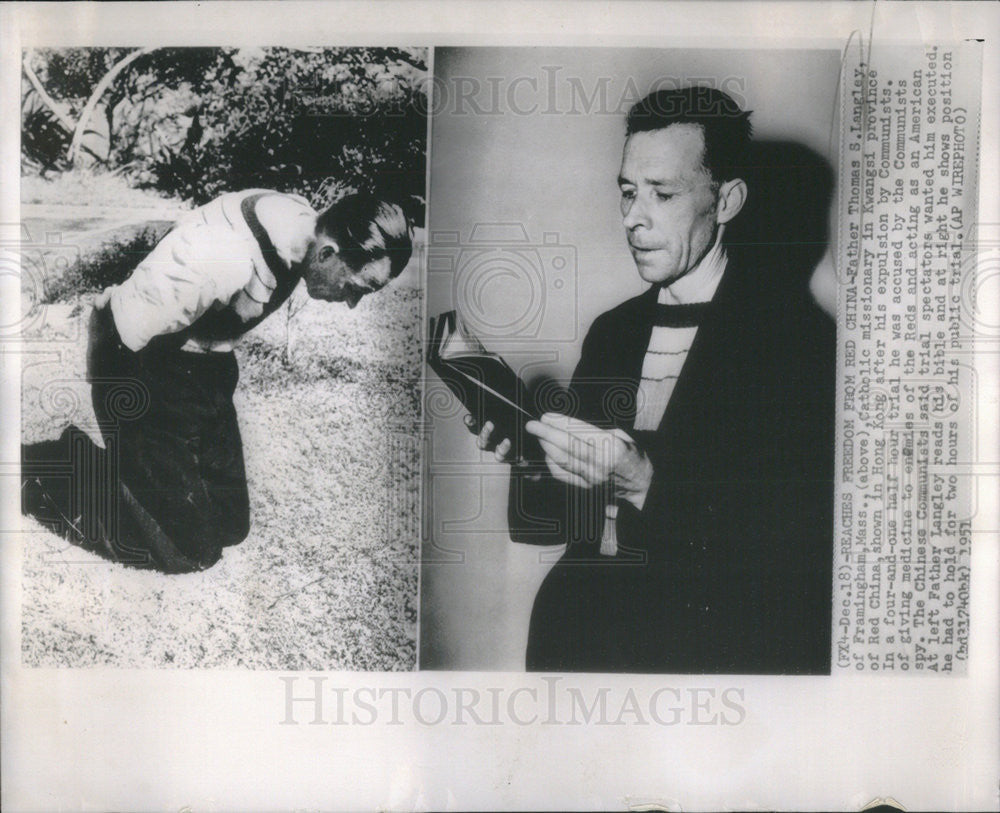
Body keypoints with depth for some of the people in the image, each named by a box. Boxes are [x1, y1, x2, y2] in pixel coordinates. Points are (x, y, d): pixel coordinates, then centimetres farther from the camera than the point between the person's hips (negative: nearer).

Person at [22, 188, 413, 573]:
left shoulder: (302, 219, -7)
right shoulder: (231, 259, -36)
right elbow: (131, 333, -27)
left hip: (204, 362, 9)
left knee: (231, 525, 12)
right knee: (193, 549, -4)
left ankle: (92, 459, 24)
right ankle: (38, 475, 10)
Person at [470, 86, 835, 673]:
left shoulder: (797, 335, -7)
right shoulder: (611, 332, 12)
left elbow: (801, 539, -14)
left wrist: (645, 483, -22)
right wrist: (528, 453, -6)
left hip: (722, 643, -5)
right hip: (585, 620, 5)